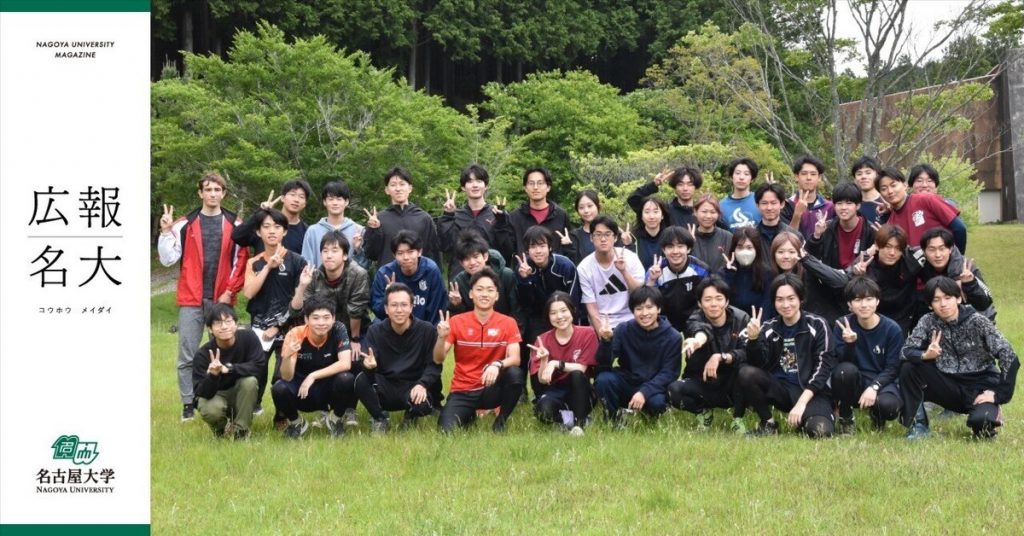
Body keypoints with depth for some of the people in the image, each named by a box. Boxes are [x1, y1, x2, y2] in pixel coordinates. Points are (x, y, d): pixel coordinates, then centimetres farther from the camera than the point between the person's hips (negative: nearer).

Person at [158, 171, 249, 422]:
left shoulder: (234, 225, 5)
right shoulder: (185, 224, 5)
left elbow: (241, 261, 3)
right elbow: (168, 259, 1)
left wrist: (230, 291, -6)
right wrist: (166, 232, -11)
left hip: (222, 300, 0)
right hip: (191, 300, 0)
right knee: (187, 355, -1)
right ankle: (188, 405, 6)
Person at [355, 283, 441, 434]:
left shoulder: (427, 330, -6)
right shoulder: (375, 331, -1)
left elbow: (434, 364, -8)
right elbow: (369, 364, -9)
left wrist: (422, 384, -27)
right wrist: (369, 366, -35)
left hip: (413, 388, -1)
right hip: (385, 389, 1)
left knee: (423, 404, -35)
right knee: (361, 380, -29)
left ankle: (411, 416, 6)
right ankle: (379, 419, -1)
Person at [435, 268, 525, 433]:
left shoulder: (508, 323, -3)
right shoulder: (457, 321, -2)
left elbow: (515, 358, -14)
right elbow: (438, 360, -6)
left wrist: (497, 365, -36)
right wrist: (442, 337, -26)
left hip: (491, 390, 0)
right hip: (463, 391, 0)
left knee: (515, 373, -32)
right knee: (446, 430, -26)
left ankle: (500, 423, -7)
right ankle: (469, 416, 12)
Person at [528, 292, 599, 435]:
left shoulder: (587, 334, -9)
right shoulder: (543, 340, -5)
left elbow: (581, 368, -15)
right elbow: (542, 380, -10)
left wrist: (556, 364, -28)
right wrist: (544, 361, -29)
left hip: (580, 393, 0)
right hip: (554, 392, 0)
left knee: (576, 374, -34)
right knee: (544, 411, -35)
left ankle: (580, 422, -21)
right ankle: (564, 418, -3)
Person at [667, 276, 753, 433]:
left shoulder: (741, 319, -10)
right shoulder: (695, 320, -13)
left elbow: (747, 353, -21)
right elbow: (701, 331, -39)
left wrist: (721, 357, -37)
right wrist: (698, 339, -64)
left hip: (732, 387, 0)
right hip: (703, 384, 0)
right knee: (674, 390, -30)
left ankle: (739, 416, -10)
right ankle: (703, 411, 3)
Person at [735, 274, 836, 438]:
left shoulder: (817, 325, -2)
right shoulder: (770, 328, 6)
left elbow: (823, 367, -9)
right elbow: (759, 364, -5)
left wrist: (801, 403, -18)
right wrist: (754, 339, -25)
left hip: (811, 392, -3)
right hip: (780, 389, 3)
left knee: (819, 430, -32)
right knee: (746, 373, -23)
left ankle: (804, 417, 5)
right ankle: (768, 424, -4)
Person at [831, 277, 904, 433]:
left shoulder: (892, 329, -7)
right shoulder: (843, 325, -5)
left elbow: (892, 369, -8)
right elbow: (840, 363, -11)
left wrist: (873, 387, -25)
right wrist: (849, 344, -31)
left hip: (882, 382, -1)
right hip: (855, 385, 1)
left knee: (888, 405, -35)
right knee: (845, 370, -34)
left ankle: (877, 416, 7)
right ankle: (845, 419, -8)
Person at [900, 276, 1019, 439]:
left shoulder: (977, 321, -14)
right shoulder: (928, 322, -5)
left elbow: (1009, 358, -15)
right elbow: (907, 351, -10)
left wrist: (998, 394, -19)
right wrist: (925, 355, -32)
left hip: (981, 386, -3)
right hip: (949, 386, 3)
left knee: (980, 422, -33)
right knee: (909, 368, -17)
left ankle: (993, 412, 5)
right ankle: (918, 424, -4)